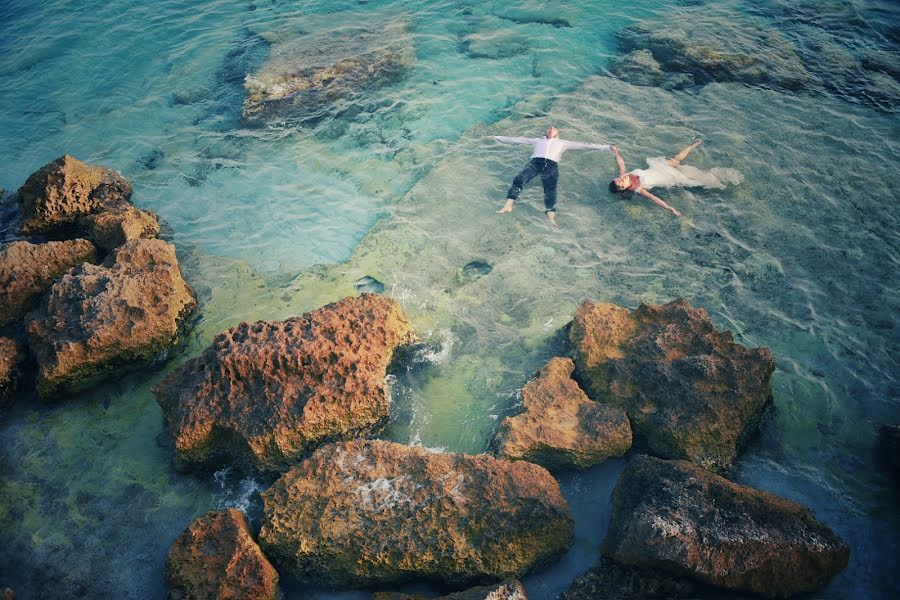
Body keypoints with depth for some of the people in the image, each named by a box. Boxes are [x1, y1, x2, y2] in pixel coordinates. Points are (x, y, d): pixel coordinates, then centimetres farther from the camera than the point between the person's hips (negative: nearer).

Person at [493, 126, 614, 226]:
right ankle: (508, 205, -39)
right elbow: (517, 139, 36)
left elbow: (583, 145, 29)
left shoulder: (562, 143, 34)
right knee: (519, 180, -27)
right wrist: (497, 137, 34)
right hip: (535, 162, 1)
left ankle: (551, 216, -44)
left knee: (550, 190, -26)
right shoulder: (537, 140, 37)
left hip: (551, 165, -1)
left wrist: (606, 147, 24)